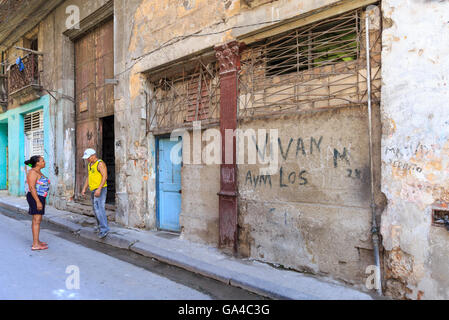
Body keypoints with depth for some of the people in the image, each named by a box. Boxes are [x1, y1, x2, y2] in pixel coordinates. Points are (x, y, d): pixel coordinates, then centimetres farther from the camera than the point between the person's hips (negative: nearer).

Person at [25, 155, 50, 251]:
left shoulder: (37, 172, 13)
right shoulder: (33, 172, -16)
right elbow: (31, 188, -21)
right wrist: (38, 202, -23)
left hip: (39, 198, 10)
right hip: (35, 198, -10)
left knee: (38, 220, 13)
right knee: (37, 220, -9)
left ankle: (36, 241, 20)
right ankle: (35, 245, -6)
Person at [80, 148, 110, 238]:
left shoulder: (100, 163, -12)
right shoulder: (90, 165, 16)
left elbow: (105, 176, -20)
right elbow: (88, 178, 21)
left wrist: (99, 189, -27)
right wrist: (84, 189, 13)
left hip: (100, 190, -9)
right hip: (93, 190, 9)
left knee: (99, 208, -17)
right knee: (96, 209, 13)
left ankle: (104, 230, -18)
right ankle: (100, 226, 24)